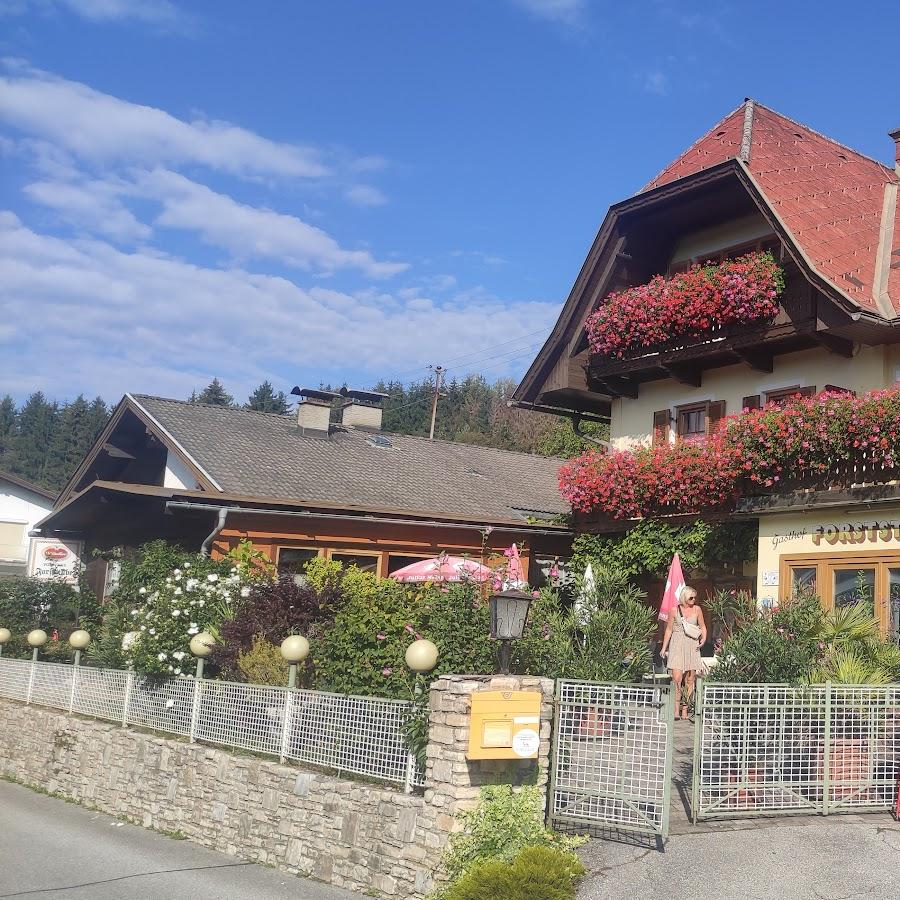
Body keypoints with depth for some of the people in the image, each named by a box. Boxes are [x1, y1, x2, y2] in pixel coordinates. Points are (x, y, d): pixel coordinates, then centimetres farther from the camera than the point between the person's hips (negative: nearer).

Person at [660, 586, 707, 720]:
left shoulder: (697, 609, 7)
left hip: (692, 646, 2)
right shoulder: (675, 610, 3)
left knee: (690, 679, 2)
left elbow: (703, 627, 14)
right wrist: (664, 648, 7)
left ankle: (685, 712, 9)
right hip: (677, 646, -2)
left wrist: (703, 639, -5)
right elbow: (669, 629, 9)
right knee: (677, 679, -13)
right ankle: (676, 710, -8)